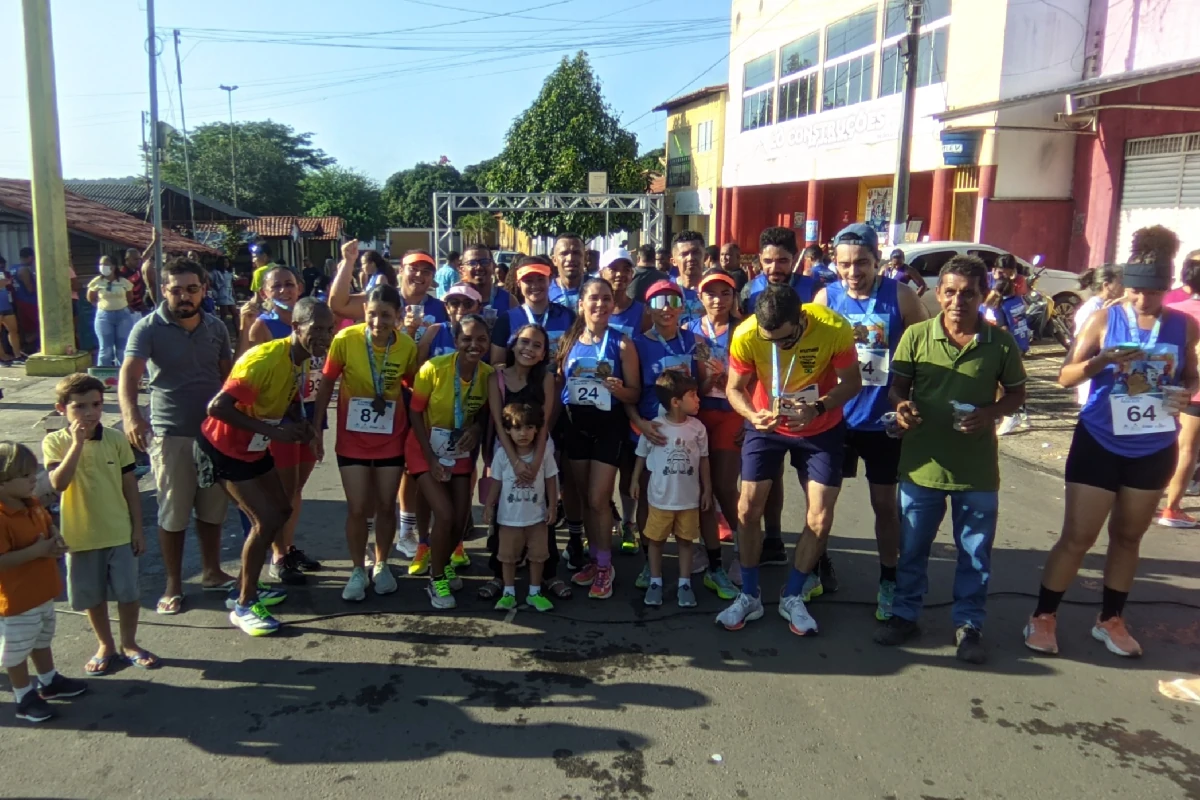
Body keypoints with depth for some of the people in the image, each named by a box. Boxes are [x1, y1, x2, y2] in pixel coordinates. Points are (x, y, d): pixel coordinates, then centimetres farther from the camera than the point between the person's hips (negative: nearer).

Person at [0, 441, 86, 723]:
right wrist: (37, 550, -30)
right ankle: (25, 697, 26)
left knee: (42, 640, 26)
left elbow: (49, 525, 17)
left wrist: (55, 540, -4)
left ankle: (50, 682, 44)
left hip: (42, 592, 9)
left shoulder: (32, 504, -1)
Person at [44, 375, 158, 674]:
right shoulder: (54, 442, -8)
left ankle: (129, 644, 28)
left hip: (120, 534, 1)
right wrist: (77, 443, -30)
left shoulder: (116, 439, -6)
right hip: (81, 536, 0)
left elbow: (130, 487, 0)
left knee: (129, 593, 8)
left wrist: (138, 529, 0)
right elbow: (58, 483, -24)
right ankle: (105, 645, 34)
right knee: (92, 597, 14)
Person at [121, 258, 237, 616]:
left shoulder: (216, 327, 4)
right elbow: (129, 372, -25)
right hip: (170, 435, -4)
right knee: (173, 513, 5)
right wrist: (131, 414, -43)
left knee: (213, 508, 14)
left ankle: (211, 572, 30)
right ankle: (173, 586, 18)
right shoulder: (148, 328, -11)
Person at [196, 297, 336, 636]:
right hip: (225, 448, -9)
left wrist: (301, 425, -9)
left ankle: (244, 588, 29)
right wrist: (271, 430, -32)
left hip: (255, 448, 9)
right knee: (266, 521, -10)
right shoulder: (265, 360, -29)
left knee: (282, 510, 14)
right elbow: (217, 407, -33)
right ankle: (243, 605, 7)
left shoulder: (302, 360, -2)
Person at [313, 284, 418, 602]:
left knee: (386, 506, 12)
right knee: (358, 509, 3)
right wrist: (316, 430, -6)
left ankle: (381, 566, 32)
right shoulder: (345, 339, -16)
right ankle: (358, 570, 23)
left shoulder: (408, 347, -12)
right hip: (352, 439, -1)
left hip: (391, 439, 1)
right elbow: (326, 385, -6)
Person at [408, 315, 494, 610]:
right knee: (445, 515, -15)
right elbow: (415, 413, -15)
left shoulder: (489, 374, -13)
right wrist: (431, 458, -17)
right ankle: (436, 579, 8)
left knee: (461, 519, 6)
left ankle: (443, 564, 37)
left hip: (461, 453, 4)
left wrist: (477, 428, -20)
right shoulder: (434, 368, -23)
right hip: (426, 450, -4)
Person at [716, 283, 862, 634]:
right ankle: (749, 596, 17)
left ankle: (793, 597, 19)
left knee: (820, 519, -2)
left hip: (822, 429, 0)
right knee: (748, 508, -1)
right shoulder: (745, 335, -26)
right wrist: (752, 414, -33)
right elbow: (734, 387, -11)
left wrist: (818, 408, -33)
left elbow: (852, 381, -14)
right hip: (766, 426, 1)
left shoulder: (835, 329, -29)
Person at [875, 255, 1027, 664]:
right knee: (912, 547, 14)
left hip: (977, 469, 0)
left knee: (975, 554, 12)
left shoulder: (1000, 342, -5)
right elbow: (897, 387, 1)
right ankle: (905, 614, 31)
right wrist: (901, 408, -21)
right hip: (922, 462, 0)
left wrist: (990, 413, -14)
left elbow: (1016, 393, 5)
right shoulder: (916, 335, -5)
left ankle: (968, 625, 29)